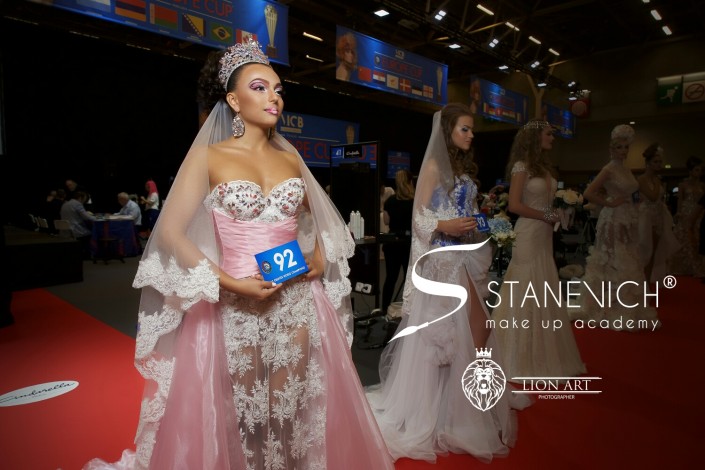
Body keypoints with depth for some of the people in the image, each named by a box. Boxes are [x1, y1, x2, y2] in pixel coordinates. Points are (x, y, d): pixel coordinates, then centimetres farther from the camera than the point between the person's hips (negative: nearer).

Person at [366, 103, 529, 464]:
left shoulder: (466, 168, 17)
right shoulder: (434, 166, -6)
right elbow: (420, 218, -12)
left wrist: (485, 222, 7)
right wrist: (446, 226, -25)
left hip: (466, 259, 8)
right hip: (441, 261, -8)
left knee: (471, 329, 11)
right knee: (438, 331, -3)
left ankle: (457, 404, 27)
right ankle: (430, 406, 12)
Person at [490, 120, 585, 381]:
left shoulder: (544, 166, 16)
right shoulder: (522, 166, -9)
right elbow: (514, 205, -17)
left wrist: (555, 216, 1)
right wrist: (547, 217, -12)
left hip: (544, 235, 8)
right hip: (528, 235, -8)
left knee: (544, 294, 13)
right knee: (527, 294, 0)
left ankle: (540, 353, 26)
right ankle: (523, 357, 14)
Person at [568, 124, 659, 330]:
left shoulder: (627, 170, 12)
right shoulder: (609, 169, -12)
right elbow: (588, 193, -23)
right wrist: (609, 204, -15)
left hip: (628, 222, 8)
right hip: (613, 222, -8)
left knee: (626, 266, 15)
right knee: (613, 266, -2)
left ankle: (627, 309, 27)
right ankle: (610, 310, 9)